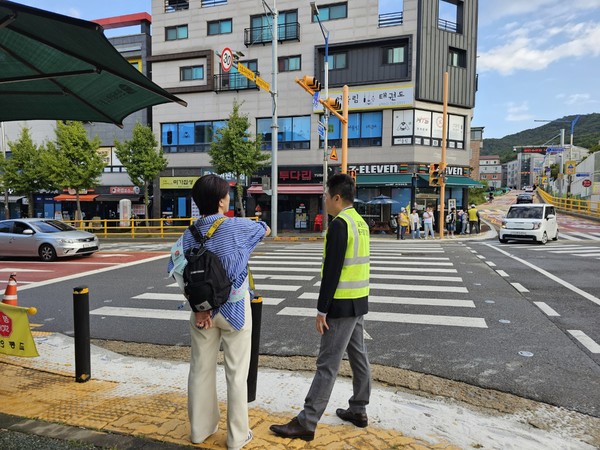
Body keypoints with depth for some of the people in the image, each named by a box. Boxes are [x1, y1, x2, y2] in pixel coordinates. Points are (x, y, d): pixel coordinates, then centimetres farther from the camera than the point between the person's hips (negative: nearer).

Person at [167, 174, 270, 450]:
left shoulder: (190, 234, -3)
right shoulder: (237, 226, -13)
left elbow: (177, 269, -10)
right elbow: (266, 230, 5)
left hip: (203, 308, 4)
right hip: (235, 308, -4)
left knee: (201, 369, 16)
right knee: (236, 373, 8)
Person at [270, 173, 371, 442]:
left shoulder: (339, 224, -18)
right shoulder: (360, 222, 11)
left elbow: (332, 271, -21)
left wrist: (322, 310, -16)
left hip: (343, 304, -10)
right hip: (359, 301, 10)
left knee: (327, 365, -4)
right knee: (358, 356, 17)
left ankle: (306, 423, 4)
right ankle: (358, 410, 30)